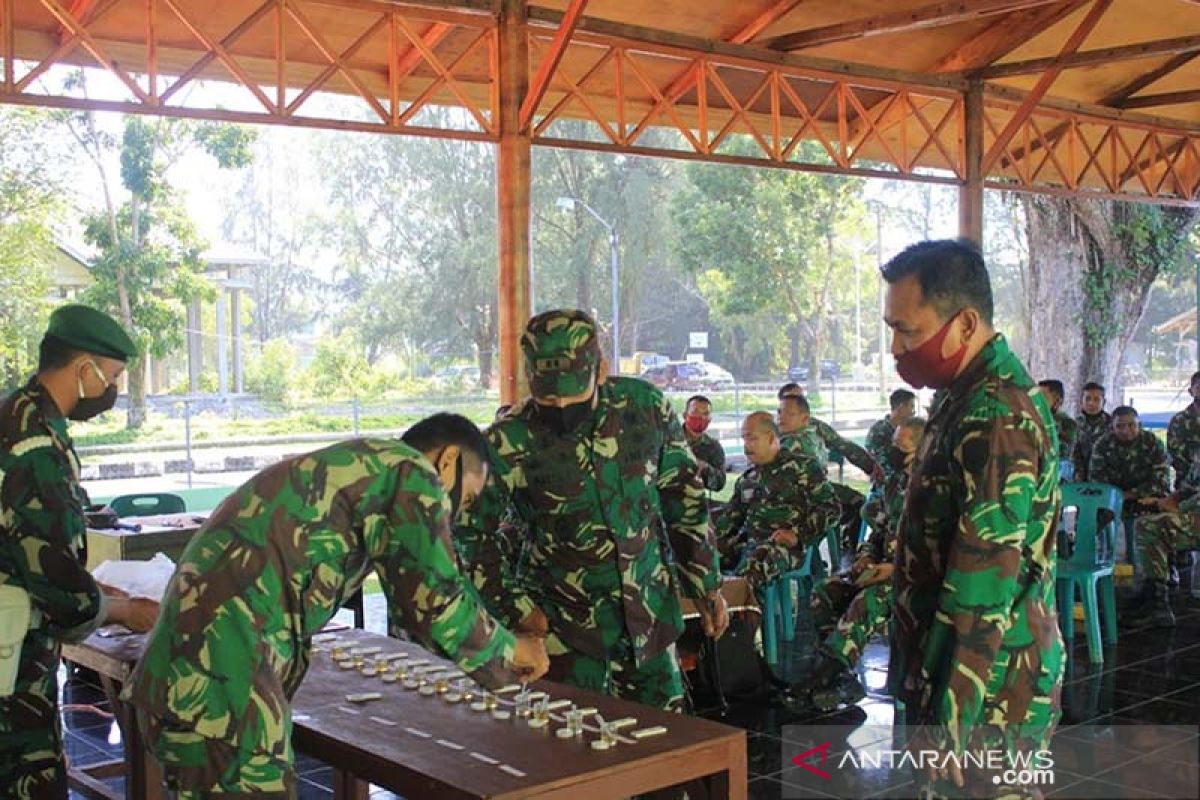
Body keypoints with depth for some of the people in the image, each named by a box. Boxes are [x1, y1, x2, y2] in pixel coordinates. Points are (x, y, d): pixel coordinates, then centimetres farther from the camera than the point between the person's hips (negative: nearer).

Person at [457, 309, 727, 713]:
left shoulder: (646, 406, -7)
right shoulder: (509, 443, -17)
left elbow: (684, 496, 6)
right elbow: (472, 532, -5)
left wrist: (707, 586, 7)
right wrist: (518, 608, -12)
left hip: (651, 612, 3)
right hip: (567, 624, -3)